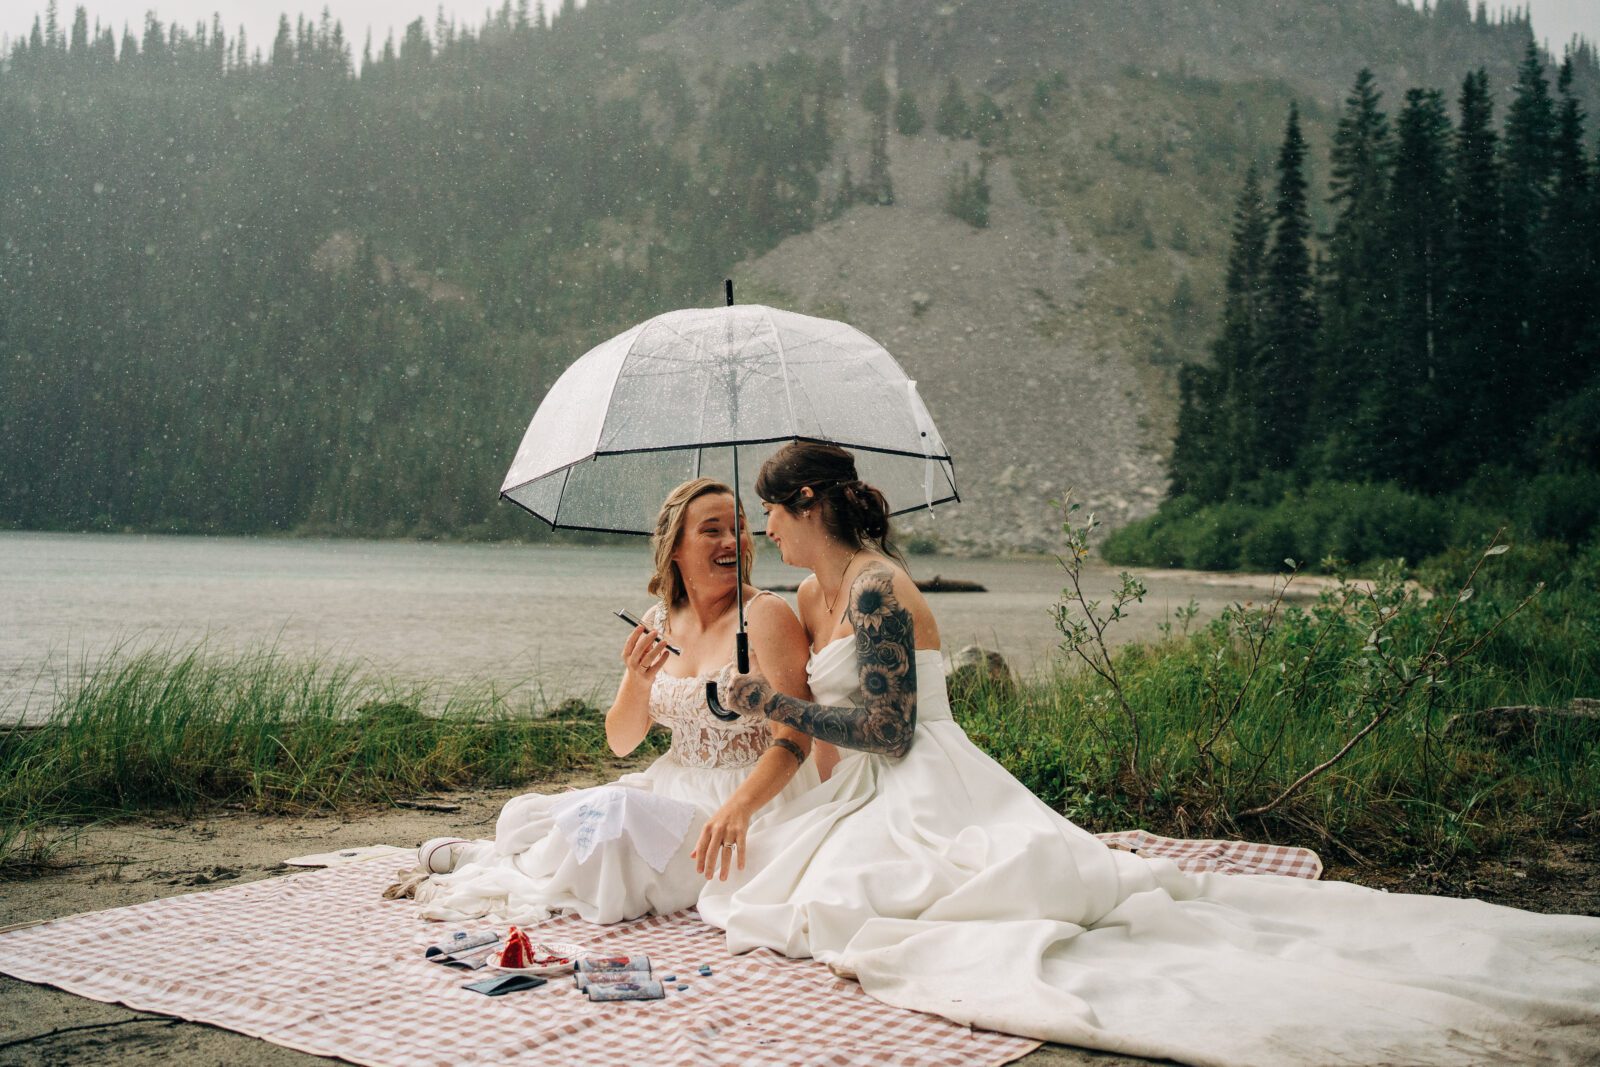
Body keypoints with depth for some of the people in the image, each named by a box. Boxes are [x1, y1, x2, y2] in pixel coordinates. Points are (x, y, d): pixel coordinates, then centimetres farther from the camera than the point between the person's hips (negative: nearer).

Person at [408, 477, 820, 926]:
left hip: (755, 803, -6)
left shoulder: (765, 614, -12)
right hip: (674, 787, 6)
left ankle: (485, 863, -3)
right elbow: (620, 743, 5)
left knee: (613, 812, -26)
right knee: (525, 814, -9)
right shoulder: (659, 623, 5)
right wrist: (638, 682, -15)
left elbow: (795, 738, -20)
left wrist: (738, 808, -36)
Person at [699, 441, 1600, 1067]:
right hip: (870, 797, 9)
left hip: (927, 795, -9)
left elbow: (888, 730, -16)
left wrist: (773, 704, -9)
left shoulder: (874, 590, -12)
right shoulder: (814, 598, 18)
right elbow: (810, 711, 26)